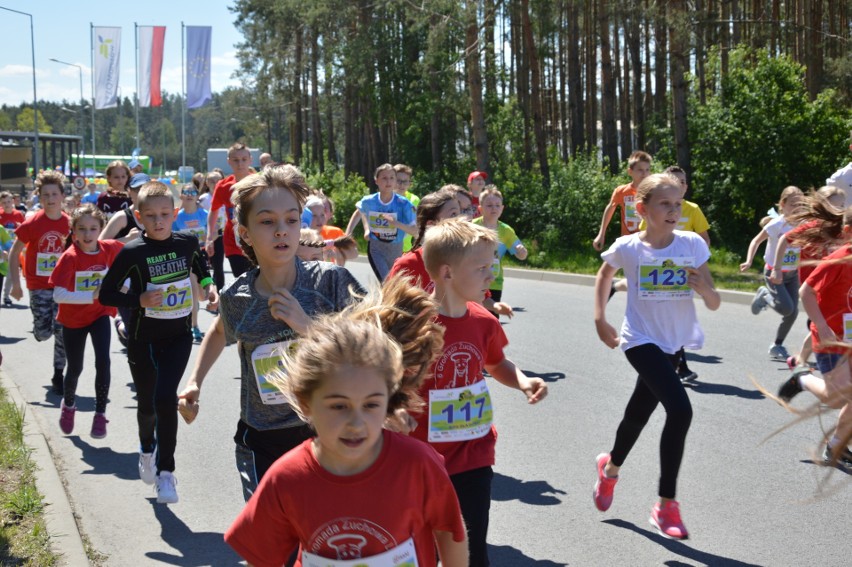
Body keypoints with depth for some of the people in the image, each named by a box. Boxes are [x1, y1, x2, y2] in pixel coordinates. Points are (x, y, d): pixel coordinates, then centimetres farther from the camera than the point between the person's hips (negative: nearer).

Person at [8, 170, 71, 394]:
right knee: (43, 333, -4)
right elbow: (14, 253, -2)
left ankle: (58, 376, 12)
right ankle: (39, 328, 34)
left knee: (62, 332, -2)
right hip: (39, 286, -1)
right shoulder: (32, 224, -9)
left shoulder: (69, 223, -4)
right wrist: (16, 284, -6)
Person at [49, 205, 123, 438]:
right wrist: (92, 296, -41)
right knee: (75, 368, 10)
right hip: (73, 319, -2)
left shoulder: (109, 249, -14)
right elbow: (58, 294, -32)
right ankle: (68, 404, 41)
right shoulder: (70, 257, -23)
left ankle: (100, 414, 1)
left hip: (100, 314, 2)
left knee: (103, 362, -15)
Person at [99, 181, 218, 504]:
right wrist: (138, 300, -23)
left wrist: (208, 285, 1)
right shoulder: (133, 253, -13)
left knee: (165, 398, -17)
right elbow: (106, 295, -8)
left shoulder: (187, 243, -4)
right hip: (143, 340, 0)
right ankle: (147, 450, 46)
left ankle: (165, 471, -5)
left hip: (179, 336, 0)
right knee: (147, 403, 14)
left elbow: (199, 265, 20)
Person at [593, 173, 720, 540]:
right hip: (641, 340, -4)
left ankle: (610, 467, 51)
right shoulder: (628, 248, -11)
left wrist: (705, 289, -26)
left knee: (639, 412, 20)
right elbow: (604, 276, 12)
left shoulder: (693, 245, -7)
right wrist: (600, 320, 5)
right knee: (680, 410, -22)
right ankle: (666, 506, -9)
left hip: (673, 343, 4)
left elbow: (714, 305, -5)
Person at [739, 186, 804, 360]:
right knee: (787, 308, -19)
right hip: (774, 273, -5)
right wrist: (749, 261, -22)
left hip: (792, 274, 5)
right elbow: (756, 241, -10)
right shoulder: (776, 224, -17)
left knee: (793, 312, 0)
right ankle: (764, 295, 13)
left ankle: (777, 347, 17)